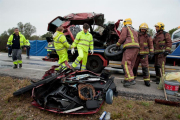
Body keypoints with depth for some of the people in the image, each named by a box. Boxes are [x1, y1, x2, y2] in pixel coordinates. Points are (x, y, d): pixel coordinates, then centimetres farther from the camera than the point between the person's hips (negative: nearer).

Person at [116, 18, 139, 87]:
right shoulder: (134, 31, 32)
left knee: (125, 63, -14)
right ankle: (127, 79, 12)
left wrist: (118, 44, 9)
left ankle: (131, 79, -25)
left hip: (129, 47, -8)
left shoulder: (125, 28, 9)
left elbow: (123, 37, -5)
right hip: (136, 47, 9)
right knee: (130, 64, 9)